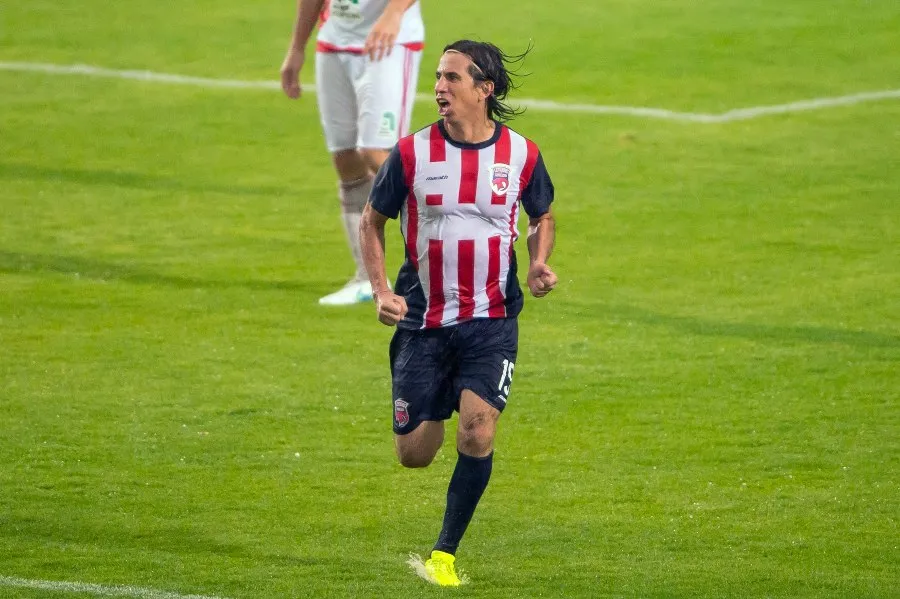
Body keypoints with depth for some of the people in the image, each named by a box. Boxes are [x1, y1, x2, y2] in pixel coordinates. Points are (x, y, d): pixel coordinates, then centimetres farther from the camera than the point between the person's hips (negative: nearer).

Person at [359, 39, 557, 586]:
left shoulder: (521, 154, -3)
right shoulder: (413, 153, -5)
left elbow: (543, 217, 16)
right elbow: (372, 220, 7)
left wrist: (539, 263, -4)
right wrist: (381, 290, -6)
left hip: (491, 320, -1)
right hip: (423, 320, 1)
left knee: (477, 431, -20)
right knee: (414, 455, 2)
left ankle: (446, 553, -3)